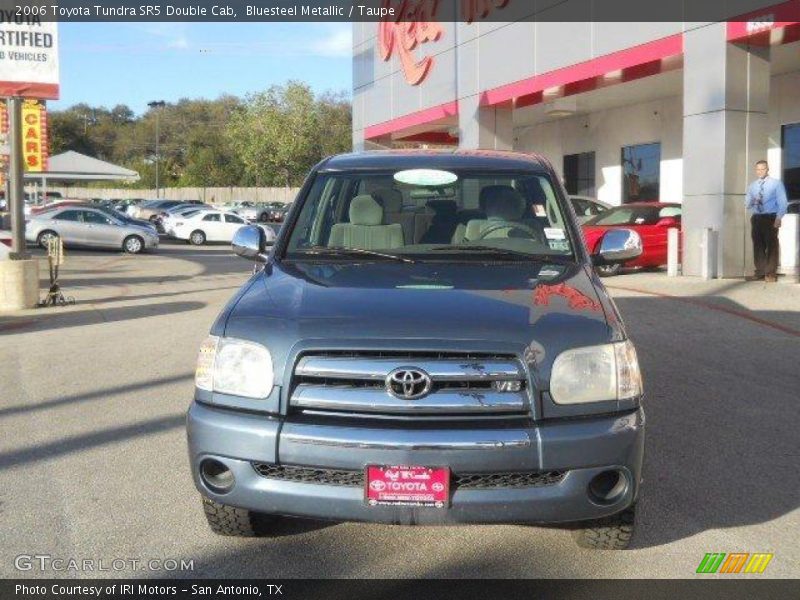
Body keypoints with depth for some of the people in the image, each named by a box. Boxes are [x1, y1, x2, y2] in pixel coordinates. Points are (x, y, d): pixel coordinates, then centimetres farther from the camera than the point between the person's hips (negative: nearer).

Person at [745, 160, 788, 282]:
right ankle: (760, 272, 9)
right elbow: (748, 204, 13)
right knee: (758, 245, 4)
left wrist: (778, 218, -15)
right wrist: (749, 203, -12)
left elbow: (782, 202, -4)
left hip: (771, 217, -4)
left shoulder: (776, 183, 2)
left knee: (771, 245, -3)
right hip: (756, 218, 4)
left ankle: (771, 273, 0)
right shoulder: (752, 186, 15)